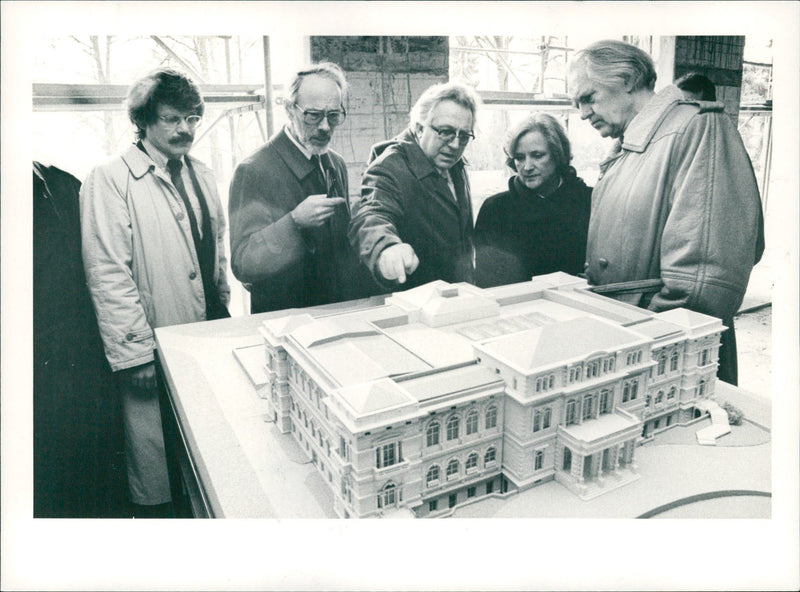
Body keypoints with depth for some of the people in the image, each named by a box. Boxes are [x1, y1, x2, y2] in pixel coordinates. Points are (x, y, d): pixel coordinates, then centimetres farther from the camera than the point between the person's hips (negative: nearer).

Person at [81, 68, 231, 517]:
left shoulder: (204, 176, 12)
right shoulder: (110, 180, -8)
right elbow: (107, 275, -13)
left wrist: (223, 309, 13)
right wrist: (135, 352, -14)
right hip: (154, 349, -5)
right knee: (154, 467, 7)